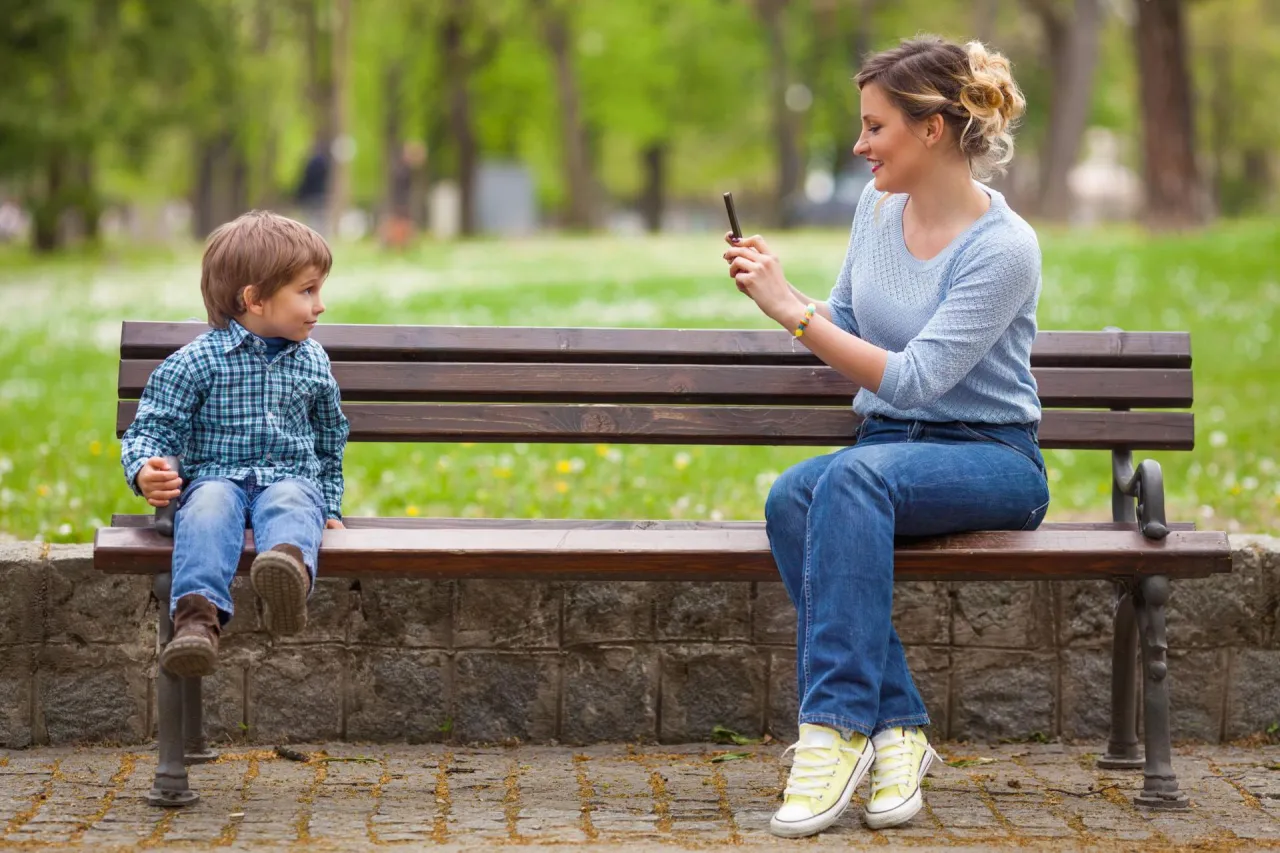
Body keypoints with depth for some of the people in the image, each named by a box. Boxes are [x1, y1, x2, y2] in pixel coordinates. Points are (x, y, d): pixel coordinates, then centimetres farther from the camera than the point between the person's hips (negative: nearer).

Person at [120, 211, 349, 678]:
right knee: (210, 506, -37)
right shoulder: (196, 361, 1)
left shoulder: (313, 363, 15)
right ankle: (198, 613, -58)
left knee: (290, 502, -36)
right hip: (214, 477, -1)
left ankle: (290, 569, -71)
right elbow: (150, 428, 0)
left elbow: (330, 442, 29)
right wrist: (145, 470, -22)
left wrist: (330, 508, 27)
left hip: (292, 478, 1)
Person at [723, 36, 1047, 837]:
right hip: (887, 447, 6)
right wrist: (776, 288, 2)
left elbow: (912, 380, -21)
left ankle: (838, 725, -36)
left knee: (855, 475, -37)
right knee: (792, 496, -30)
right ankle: (896, 725, -29)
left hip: (991, 461, -6)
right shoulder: (879, 207, 6)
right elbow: (844, 326, 21)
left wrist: (793, 308, -22)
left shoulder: (1004, 247, -16)